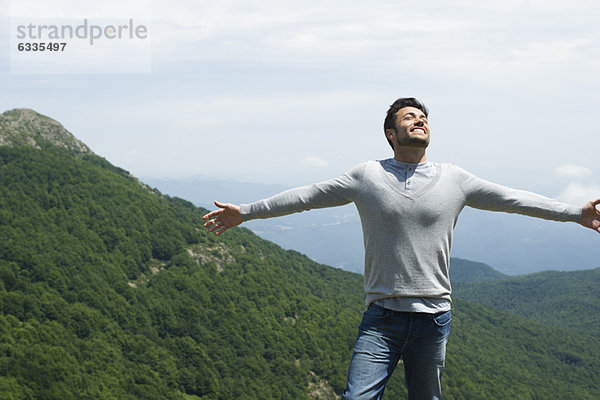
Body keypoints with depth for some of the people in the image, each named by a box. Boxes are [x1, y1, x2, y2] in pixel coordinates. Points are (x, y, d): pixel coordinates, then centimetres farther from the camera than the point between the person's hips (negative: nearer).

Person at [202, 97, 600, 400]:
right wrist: (245, 212, 7)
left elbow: (513, 199, 8)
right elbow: (308, 196, 7)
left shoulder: (454, 179, 7)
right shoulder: (367, 176, 4)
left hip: (433, 317, 1)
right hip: (382, 316, -1)